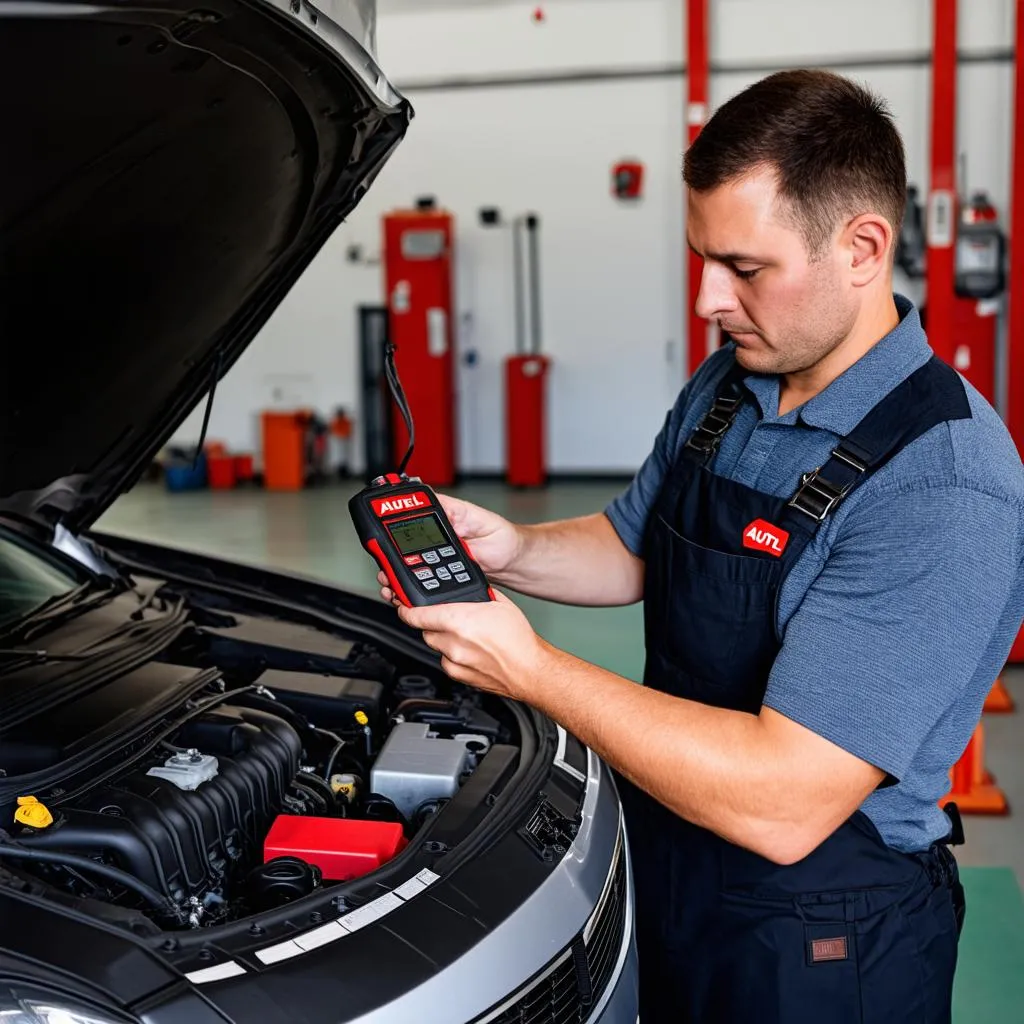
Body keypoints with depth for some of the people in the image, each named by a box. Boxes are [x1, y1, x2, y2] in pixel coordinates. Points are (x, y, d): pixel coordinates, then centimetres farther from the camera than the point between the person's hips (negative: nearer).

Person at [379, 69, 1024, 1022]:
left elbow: (783, 807, -34)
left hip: (818, 947, -7)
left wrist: (529, 669, -29)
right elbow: (635, 547, 13)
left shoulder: (944, 488, -30)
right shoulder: (725, 385, -3)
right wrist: (515, 552, -8)